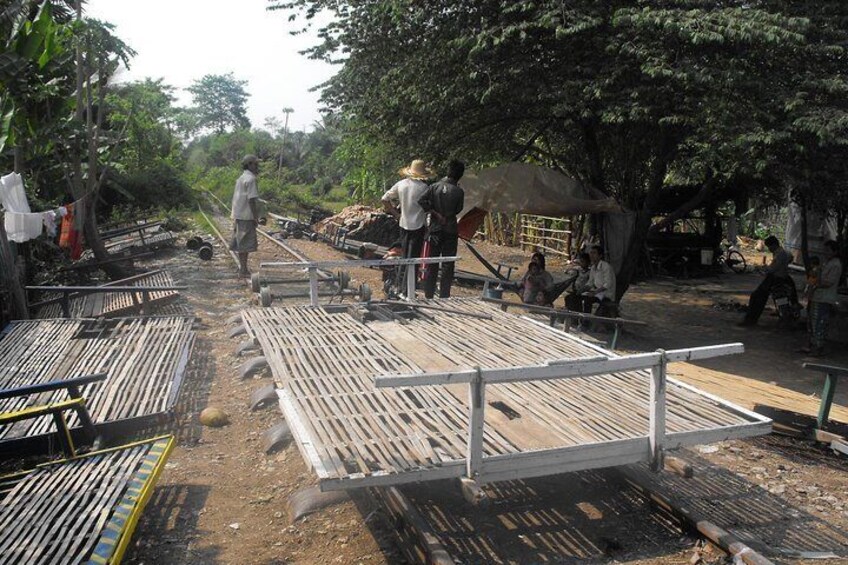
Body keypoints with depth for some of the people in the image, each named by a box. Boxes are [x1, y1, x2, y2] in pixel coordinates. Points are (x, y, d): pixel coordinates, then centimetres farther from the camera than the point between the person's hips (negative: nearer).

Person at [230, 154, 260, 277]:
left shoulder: (241, 178, 16)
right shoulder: (250, 179, -14)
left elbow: (236, 198, 18)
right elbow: (251, 199, -19)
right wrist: (255, 217, -16)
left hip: (238, 215, 10)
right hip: (247, 216, -10)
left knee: (240, 243, 13)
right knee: (246, 244, -5)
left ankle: (242, 268, 21)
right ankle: (243, 270, -2)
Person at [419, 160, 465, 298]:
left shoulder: (435, 187, -4)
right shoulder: (458, 192, -9)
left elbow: (422, 201, -13)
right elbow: (458, 210, 1)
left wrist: (436, 214, -9)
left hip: (435, 230, 2)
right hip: (450, 231, -2)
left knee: (432, 264, 10)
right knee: (448, 266, 6)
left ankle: (428, 295, 14)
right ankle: (444, 296, 7)